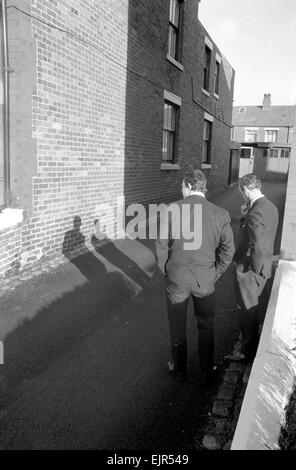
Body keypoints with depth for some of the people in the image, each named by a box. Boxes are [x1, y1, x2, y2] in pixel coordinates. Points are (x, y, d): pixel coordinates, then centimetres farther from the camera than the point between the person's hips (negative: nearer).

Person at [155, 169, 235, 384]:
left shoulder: (172, 210, -13)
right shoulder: (221, 214, -8)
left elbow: (162, 245, -8)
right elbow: (228, 250, -4)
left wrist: (165, 270, 6)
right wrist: (215, 274, 8)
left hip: (176, 278, -1)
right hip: (205, 280, 1)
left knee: (177, 327, 19)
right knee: (206, 328, 21)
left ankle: (179, 369, 37)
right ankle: (207, 372, 34)